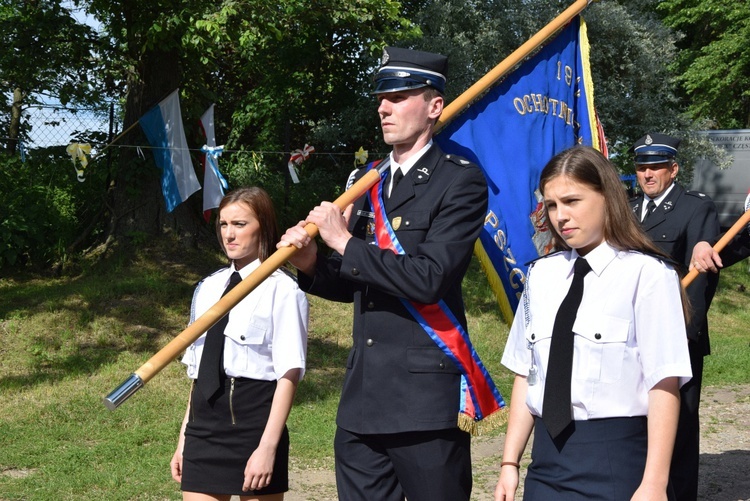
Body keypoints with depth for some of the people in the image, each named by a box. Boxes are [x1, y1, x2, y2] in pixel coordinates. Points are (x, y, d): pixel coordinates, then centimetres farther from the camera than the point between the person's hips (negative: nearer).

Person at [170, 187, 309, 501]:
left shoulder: (282, 289, -7)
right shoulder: (208, 288, 13)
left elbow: (288, 375, -12)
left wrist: (268, 448, -18)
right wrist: (184, 440, 16)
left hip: (253, 419, -6)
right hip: (203, 425, 6)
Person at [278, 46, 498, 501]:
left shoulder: (461, 181, -7)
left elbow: (428, 278, -19)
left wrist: (345, 244, -13)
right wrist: (312, 264, -2)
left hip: (426, 404, -7)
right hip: (362, 399, 7)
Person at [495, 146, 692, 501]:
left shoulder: (646, 273, -9)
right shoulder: (542, 274, 8)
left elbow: (664, 385, -13)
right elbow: (525, 373, 10)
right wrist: (510, 462, 8)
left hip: (615, 458, -5)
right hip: (547, 454, 5)